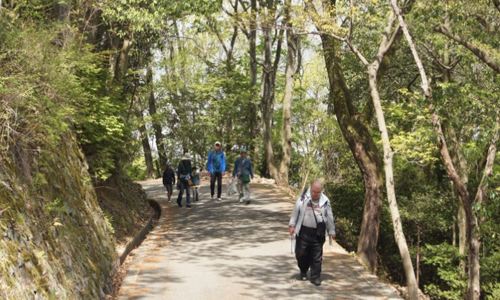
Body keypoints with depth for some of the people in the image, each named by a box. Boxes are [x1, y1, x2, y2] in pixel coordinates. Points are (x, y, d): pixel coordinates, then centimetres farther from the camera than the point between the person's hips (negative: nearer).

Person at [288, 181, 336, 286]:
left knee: (317, 256, 2)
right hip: (304, 231, 0)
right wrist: (292, 225, 4)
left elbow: (329, 217, 9)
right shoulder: (303, 198, -2)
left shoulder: (325, 201, 0)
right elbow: (296, 212, 5)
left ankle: (315, 277, 13)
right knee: (301, 253, 6)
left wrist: (331, 231, 14)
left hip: (318, 233, 0)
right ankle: (303, 271, 32)